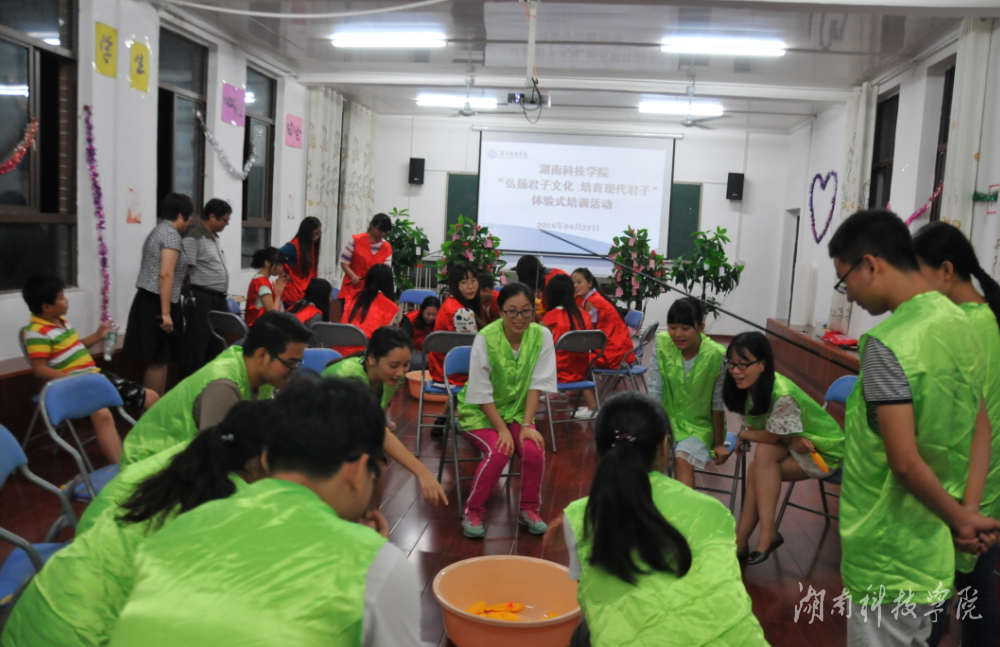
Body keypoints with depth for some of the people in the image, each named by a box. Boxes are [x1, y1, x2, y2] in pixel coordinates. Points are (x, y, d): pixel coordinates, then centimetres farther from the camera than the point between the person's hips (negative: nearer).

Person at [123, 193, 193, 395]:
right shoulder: (171, 235, -13)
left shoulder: (158, 231, 18)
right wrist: (166, 313, -23)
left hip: (149, 300, 10)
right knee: (158, 360, -4)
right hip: (157, 303, -10)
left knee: (161, 359, 13)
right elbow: (165, 274, -21)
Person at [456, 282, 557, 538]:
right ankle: (472, 512, -4)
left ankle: (529, 510, 3)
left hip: (517, 411, 3)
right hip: (480, 411, -3)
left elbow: (537, 384, -9)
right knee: (498, 452, -28)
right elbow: (481, 393, -16)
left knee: (534, 450, -23)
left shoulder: (542, 335, -12)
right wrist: (502, 430, -21)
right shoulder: (485, 338, -21)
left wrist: (526, 424, -17)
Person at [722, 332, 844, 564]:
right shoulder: (745, 389, -10)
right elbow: (752, 427, -7)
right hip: (793, 446, 7)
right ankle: (739, 543, -12)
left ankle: (768, 534, -21)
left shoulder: (782, 395, -34)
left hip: (824, 450, -7)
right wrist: (791, 440, -24)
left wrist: (744, 435, -5)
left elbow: (771, 437, -24)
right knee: (756, 473, -19)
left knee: (764, 453, -28)